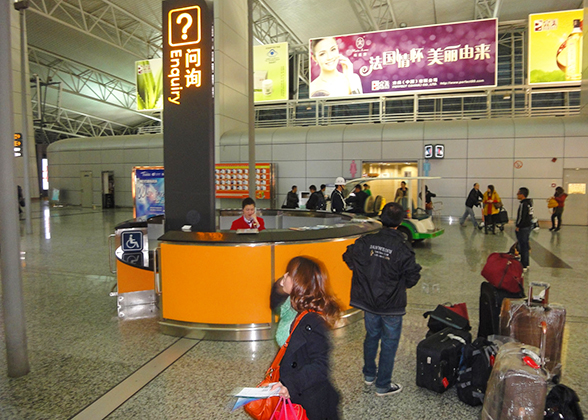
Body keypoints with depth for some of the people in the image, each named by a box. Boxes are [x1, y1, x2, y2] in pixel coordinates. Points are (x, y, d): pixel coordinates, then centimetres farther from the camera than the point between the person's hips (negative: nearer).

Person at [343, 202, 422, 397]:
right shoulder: (403, 248, -20)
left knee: (371, 336, 23)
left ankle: (369, 374, 41)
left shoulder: (366, 242, -10)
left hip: (369, 300, 4)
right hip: (392, 305, -4)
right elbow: (412, 277, -13)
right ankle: (383, 385, 24)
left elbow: (349, 259, 3)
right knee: (389, 343, 12)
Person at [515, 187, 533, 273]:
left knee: (523, 246, -4)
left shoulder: (523, 204, -19)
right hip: (529, 225, 10)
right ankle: (526, 264, 26)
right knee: (525, 245, 17)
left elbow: (521, 217, -21)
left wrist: (518, 226, -11)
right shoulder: (529, 202, 11)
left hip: (523, 227, -10)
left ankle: (523, 266, 0)